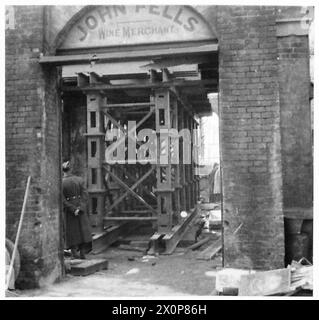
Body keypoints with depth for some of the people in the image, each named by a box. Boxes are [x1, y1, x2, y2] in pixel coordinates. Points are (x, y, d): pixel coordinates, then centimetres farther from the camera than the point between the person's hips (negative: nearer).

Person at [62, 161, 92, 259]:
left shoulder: (61, 183, -9)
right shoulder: (79, 180, -3)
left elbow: (62, 200, -13)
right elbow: (85, 195, -8)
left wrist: (73, 209, -12)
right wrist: (80, 208, -12)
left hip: (68, 210, -1)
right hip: (80, 208, 1)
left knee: (72, 231, 8)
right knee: (83, 229, 9)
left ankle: (74, 254, 10)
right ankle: (82, 254, 8)